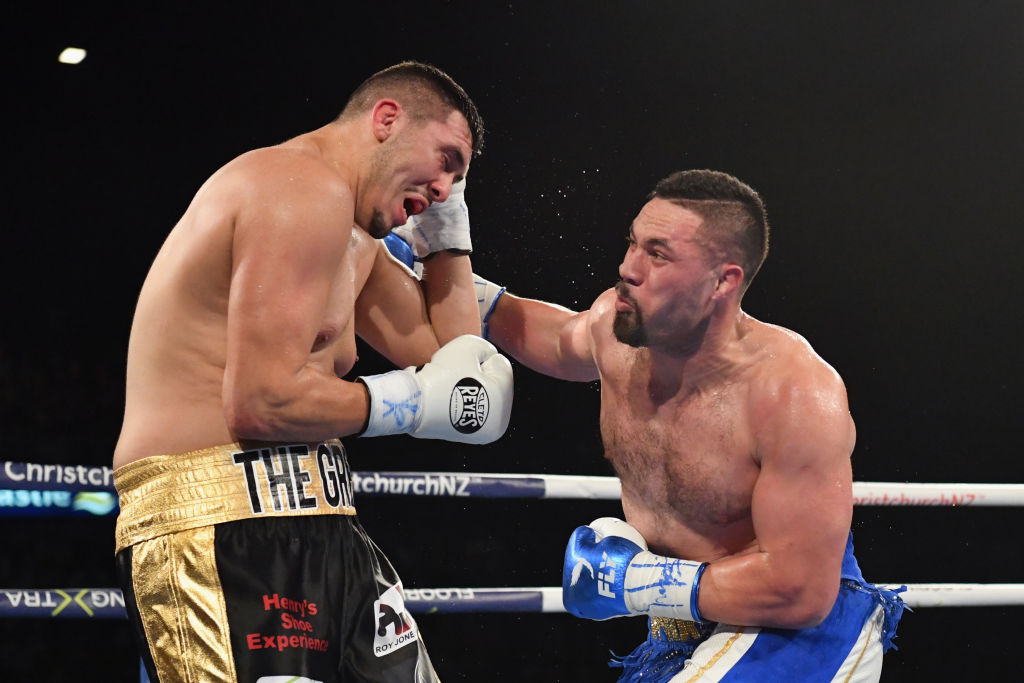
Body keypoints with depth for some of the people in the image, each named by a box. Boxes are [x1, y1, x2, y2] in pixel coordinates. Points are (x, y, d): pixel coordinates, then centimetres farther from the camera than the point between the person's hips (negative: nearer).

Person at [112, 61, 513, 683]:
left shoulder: (351, 238, 24)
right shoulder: (308, 187, -10)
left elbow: (451, 354, 25)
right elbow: (261, 402, -19)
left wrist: (447, 223, 25)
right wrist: (414, 402, -8)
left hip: (306, 526, 11)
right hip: (225, 533, -11)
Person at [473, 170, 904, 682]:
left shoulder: (794, 393, -27)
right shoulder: (614, 324, -7)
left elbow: (802, 591, -28)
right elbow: (563, 339, 22)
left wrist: (634, 582, -22)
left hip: (800, 633, -7)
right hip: (684, 634, 7)